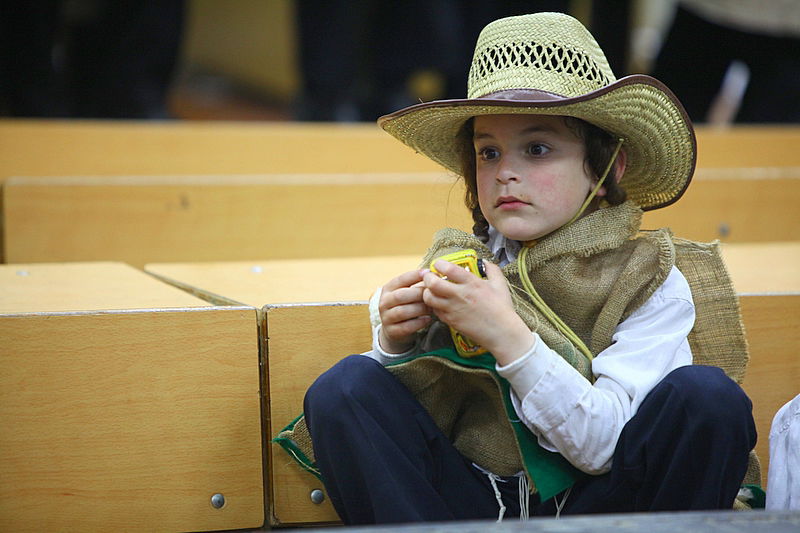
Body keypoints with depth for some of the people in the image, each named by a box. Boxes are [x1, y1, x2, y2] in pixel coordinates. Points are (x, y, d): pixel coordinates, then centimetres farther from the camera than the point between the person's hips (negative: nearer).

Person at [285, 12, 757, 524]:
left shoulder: (652, 283, -5)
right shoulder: (455, 263, 2)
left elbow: (605, 447, -17)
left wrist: (508, 337, -27)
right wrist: (396, 344, -14)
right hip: (470, 508, 2)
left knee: (709, 397, -26)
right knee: (344, 385, -17)